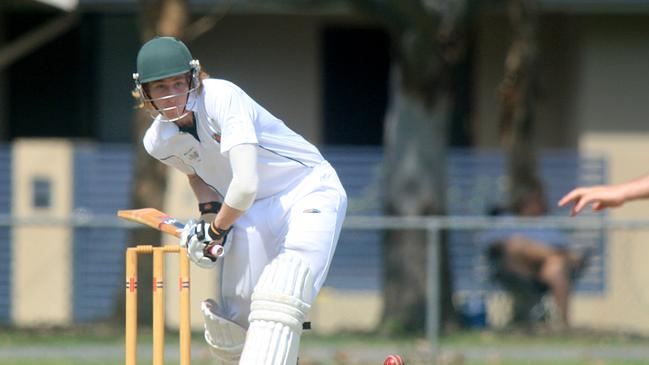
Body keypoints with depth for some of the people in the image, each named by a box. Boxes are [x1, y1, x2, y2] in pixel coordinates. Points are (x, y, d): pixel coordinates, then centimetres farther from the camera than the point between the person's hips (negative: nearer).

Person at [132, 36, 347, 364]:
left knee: (277, 303, -27)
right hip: (252, 212, 8)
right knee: (231, 326, -5)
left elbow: (245, 185, -36)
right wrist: (210, 213, -1)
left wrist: (217, 229, -18)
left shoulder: (221, 98, -29)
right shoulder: (158, 141, -5)